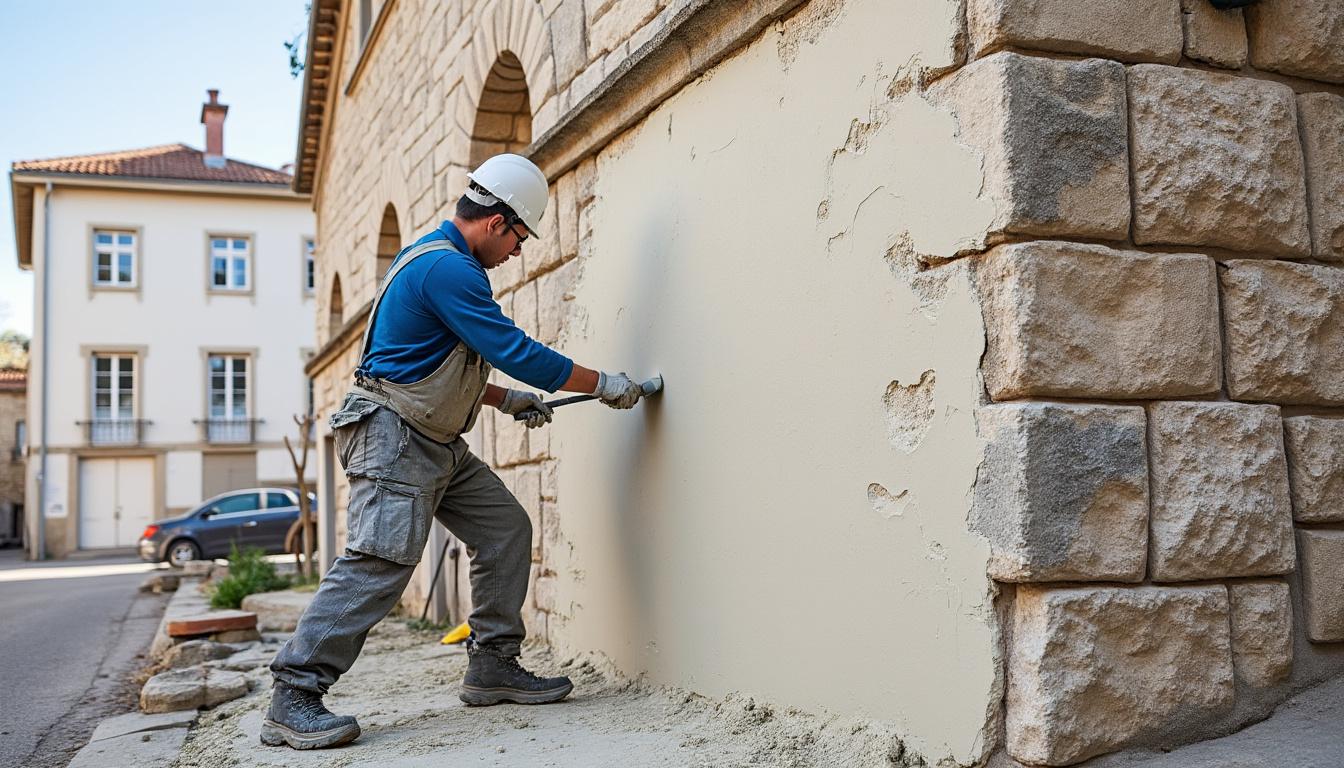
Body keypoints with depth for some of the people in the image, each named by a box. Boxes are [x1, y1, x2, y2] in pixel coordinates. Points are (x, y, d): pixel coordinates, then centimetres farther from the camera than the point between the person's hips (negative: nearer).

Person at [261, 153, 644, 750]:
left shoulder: (438, 260, 18)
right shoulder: (447, 267, -17)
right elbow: (515, 351, -21)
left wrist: (507, 400, 20)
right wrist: (602, 384, -12)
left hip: (437, 445, 11)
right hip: (392, 435, -11)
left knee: (506, 530, 7)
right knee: (380, 560, -17)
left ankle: (492, 667, 15)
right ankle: (292, 701, -11)